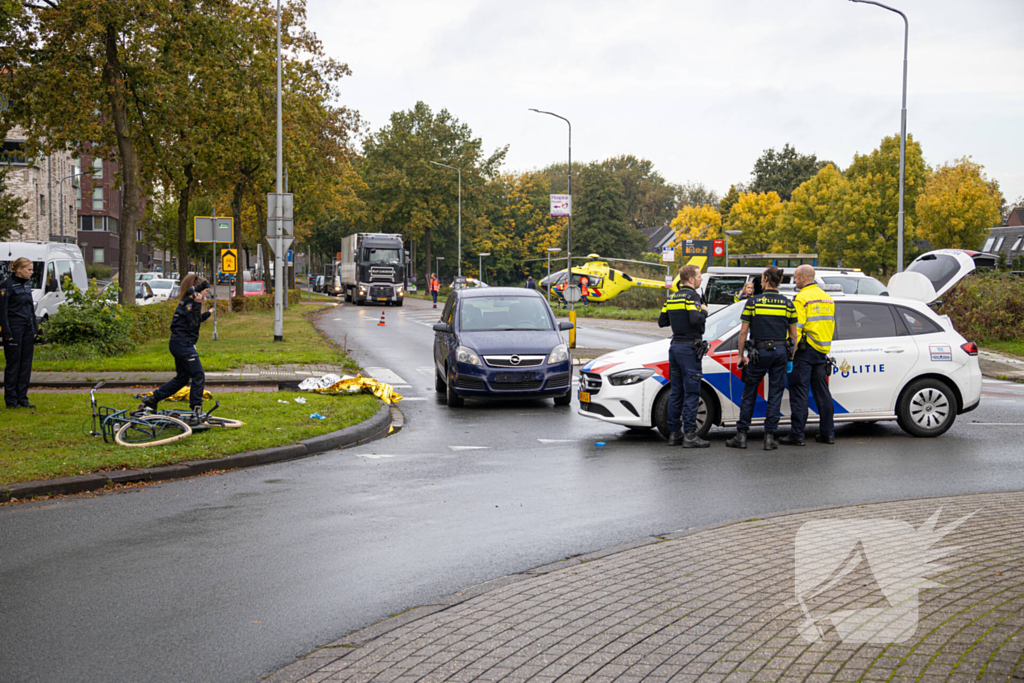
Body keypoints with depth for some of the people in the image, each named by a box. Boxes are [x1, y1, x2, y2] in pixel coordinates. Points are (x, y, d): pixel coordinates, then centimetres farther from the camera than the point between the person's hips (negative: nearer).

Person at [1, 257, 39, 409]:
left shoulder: (27, 284, 12)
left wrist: (34, 329, 15)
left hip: (27, 328, 7)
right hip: (14, 329, -7)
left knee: (26, 363, 7)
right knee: (13, 364, -2)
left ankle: (22, 398, 13)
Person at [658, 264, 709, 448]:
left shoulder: (672, 297, 13)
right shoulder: (692, 295, -12)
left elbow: (662, 321, 15)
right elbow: (695, 320, -25)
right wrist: (704, 311, -6)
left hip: (675, 347, 8)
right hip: (689, 347, -8)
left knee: (676, 392, 11)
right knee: (691, 393, -6)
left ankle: (674, 433, 13)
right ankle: (689, 435, -8)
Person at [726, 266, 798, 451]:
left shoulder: (753, 302, -3)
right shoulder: (788, 304, 4)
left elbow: (743, 332, -2)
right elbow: (793, 335, 7)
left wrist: (741, 355, 6)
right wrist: (790, 356, 17)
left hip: (759, 352, -2)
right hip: (780, 352, 2)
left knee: (749, 393, 8)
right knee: (775, 394, 6)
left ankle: (741, 435, 9)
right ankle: (769, 437, 5)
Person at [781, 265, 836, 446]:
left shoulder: (802, 298, -11)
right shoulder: (827, 298, 15)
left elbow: (795, 328, -17)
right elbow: (831, 326, 20)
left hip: (804, 350, -8)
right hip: (822, 352, 8)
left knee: (799, 393, -5)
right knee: (822, 392, 12)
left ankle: (796, 434, -6)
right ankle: (827, 433, 15)